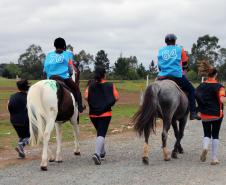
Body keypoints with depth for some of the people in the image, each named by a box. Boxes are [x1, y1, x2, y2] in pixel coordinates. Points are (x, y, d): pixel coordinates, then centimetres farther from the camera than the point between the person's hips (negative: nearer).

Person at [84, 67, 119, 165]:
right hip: (105, 113, -3)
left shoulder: (91, 85, 1)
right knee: (101, 134, -8)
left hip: (93, 113, 3)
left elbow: (86, 96, -11)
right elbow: (116, 98, -7)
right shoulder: (110, 85, -3)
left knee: (100, 132, 23)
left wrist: (93, 102, 7)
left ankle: (102, 152, 34)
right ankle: (97, 153, -29)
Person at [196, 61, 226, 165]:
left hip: (205, 115, 2)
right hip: (217, 114, -2)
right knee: (215, 135, 9)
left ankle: (205, 147, -17)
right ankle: (214, 158, 8)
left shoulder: (201, 86, 1)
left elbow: (195, 96, 1)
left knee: (207, 134, 15)